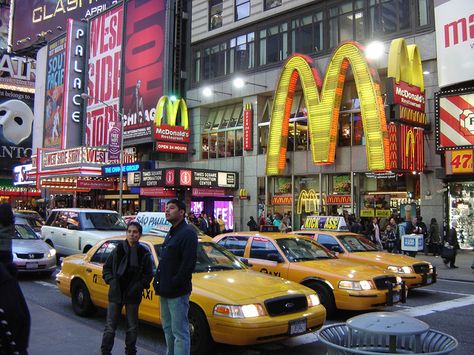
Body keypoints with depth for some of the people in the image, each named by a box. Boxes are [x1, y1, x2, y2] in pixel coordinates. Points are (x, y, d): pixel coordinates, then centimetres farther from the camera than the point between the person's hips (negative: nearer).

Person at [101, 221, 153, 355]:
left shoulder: (144, 253, -5)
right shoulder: (118, 249, -1)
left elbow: (148, 274, 1)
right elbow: (106, 267, 7)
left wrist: (138, 286, -8)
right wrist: (111, 280, -5)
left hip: (133, 295, 0)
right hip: (115, 293, 1)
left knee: (132, 327, 13)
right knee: (110, 326, 5)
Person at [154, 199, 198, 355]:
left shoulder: (188, 233, -14)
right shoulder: (171, 234, 18)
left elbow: (189, 263, -21)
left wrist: (175, 283, -20)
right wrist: (159, 281, 11)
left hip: (177, 292, -10)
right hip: (165, 291, 10)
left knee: (179, 332, -4)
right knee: (168, 329, 21)